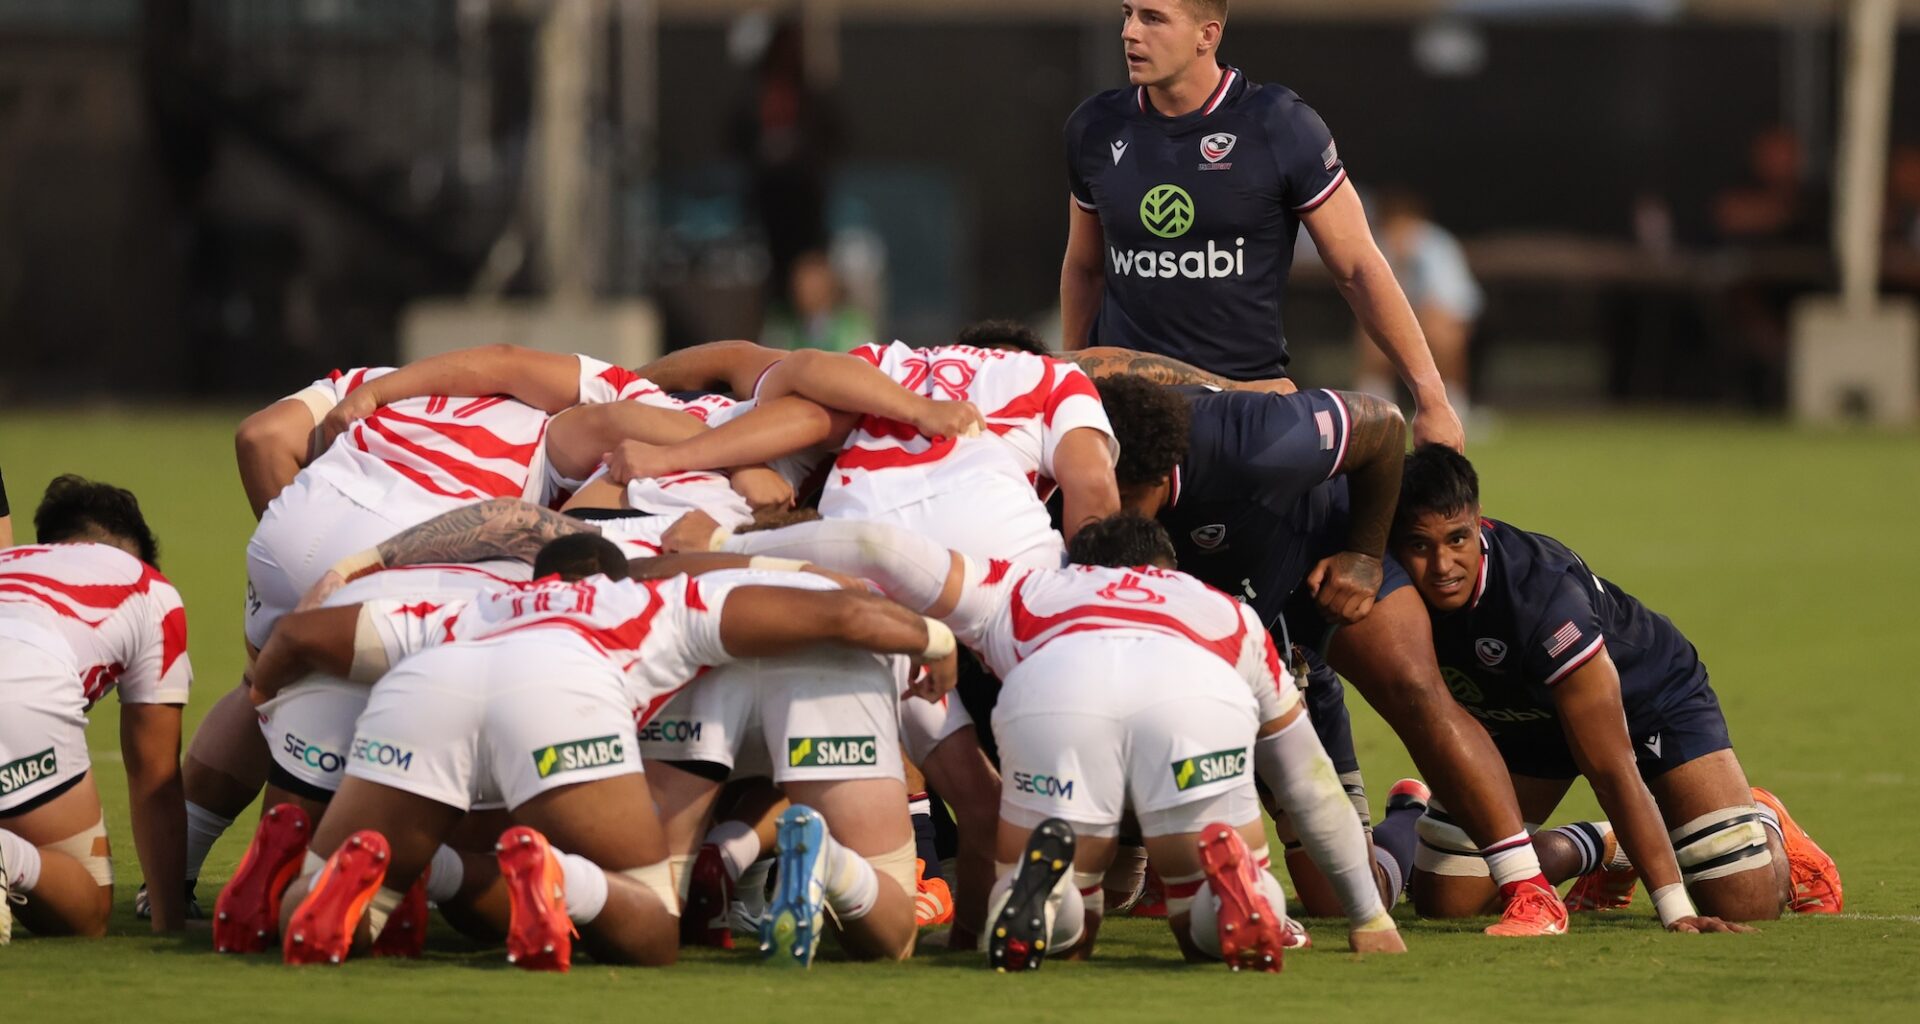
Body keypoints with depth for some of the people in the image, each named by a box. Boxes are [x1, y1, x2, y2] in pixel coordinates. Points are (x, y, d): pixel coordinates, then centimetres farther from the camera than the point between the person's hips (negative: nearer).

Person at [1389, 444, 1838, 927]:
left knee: (1747, 903, -16)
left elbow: (1612, 769, -39)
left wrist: (1675, 910, -38)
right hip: (1519, 717, 5)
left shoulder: (1543, 594, -42)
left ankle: (1764, 825, 22)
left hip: (1651, 699, -5)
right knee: (1443, 900, -3)